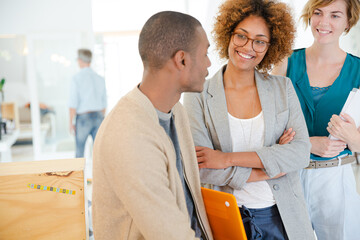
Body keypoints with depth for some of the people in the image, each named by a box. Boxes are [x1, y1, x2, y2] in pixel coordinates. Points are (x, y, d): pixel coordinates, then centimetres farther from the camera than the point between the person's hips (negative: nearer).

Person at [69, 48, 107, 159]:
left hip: (83, 118, -4)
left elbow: (73, 103, -12)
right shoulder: (100, 78, 6)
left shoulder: (76, 78, -9)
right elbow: (104, 103, 10)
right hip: (98, 116, 4)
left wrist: (71, 122, -4)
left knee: (79, 150, 10)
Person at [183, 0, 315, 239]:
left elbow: (302, 152, -11)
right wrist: (273, 167, -15)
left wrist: (228, 158, -19)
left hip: (283, 219, 2)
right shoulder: (199, 96, -9)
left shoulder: (283, 88, -1)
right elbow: (203, 169, -16)